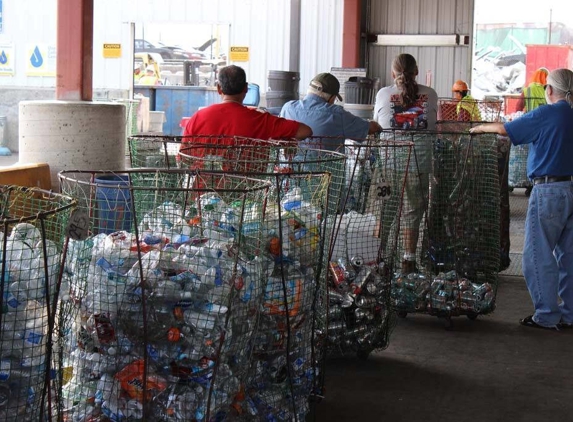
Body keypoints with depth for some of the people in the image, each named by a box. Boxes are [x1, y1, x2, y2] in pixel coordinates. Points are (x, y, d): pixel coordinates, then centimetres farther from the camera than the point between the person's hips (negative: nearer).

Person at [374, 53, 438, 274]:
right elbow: (432, 125, 12)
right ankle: (409, 260, 11)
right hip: (420, 162, 1)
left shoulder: (383, 94, 0)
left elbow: (376, 126, 11)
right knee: (413, 212, 9)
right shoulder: (429, 95, 2)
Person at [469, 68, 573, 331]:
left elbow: (504, 129, -2)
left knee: (539, 255, 1)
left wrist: (480, 128, 16)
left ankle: (547, 316, 2)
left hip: (549, 190, -7)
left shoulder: (546, 114, -10)